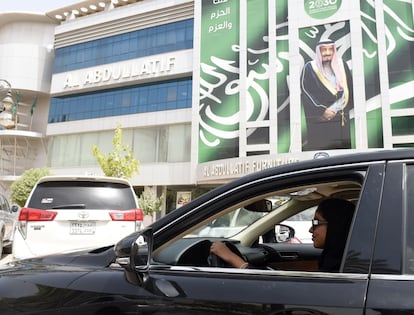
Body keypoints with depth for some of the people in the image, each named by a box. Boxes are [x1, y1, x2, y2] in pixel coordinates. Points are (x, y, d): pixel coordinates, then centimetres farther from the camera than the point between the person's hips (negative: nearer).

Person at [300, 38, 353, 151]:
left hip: (341, 118, 4)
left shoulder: (342, 65, 12)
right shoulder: (309, 68, 1)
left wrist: (333, 109, 0)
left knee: (342, 147, 3)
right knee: (319, 149, -7)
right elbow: (305, 92, -7)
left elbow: (347, 92, 11)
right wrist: (322, 110, -14)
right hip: (318, 119, -4)